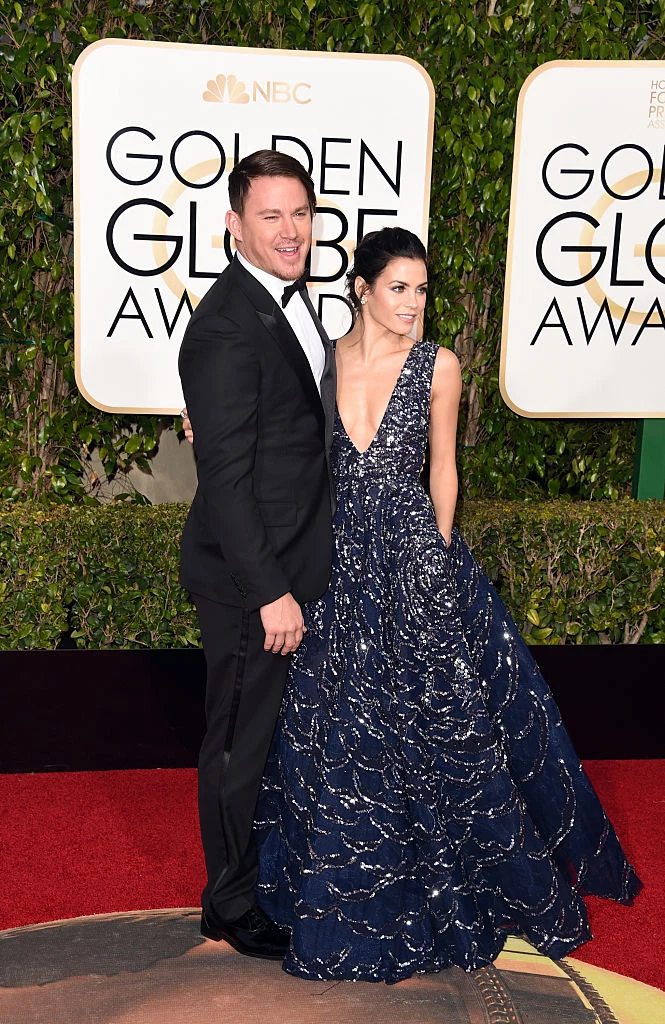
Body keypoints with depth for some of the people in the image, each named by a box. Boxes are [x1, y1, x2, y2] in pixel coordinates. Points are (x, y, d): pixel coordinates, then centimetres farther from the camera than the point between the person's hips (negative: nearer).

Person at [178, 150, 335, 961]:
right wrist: (269, 592, -23)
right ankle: (231, 903, 28)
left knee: (282, 725, 24)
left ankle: (273, 860, 46)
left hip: (295, 561, 9)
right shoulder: (226, 326, -22)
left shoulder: (293, 300, 8)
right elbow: (224, 477, -24)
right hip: (249, 575, -9)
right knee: (241, 739, 8)